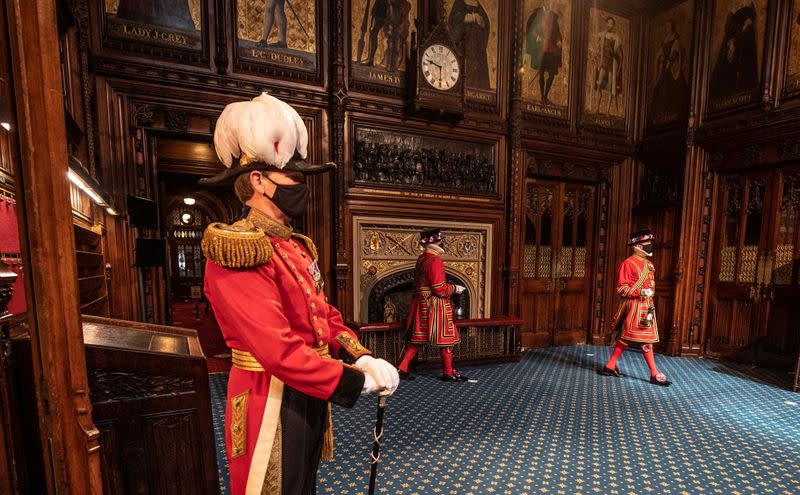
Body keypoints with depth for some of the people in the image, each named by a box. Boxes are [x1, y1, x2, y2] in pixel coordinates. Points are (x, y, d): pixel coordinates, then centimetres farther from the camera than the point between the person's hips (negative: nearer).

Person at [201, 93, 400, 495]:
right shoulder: (236, 251, -22)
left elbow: (325, 316, 4)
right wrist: (357, 382, -22)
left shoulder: (297, 247, 7)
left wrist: (362, 358, -11)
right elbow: (280, 350, -29)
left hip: (310, 397, 8)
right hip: (272, 403, -8)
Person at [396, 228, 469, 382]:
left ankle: (402, 368, 17)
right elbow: (439, 288, -21)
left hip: (422, 304, 9)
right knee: (445, 338, 6)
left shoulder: (421, 258, 11)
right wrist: (455, 288, -6)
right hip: (435, 305, -9)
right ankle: (449, 373, 20)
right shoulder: (435, 260, -18)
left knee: (418, 338, 14)